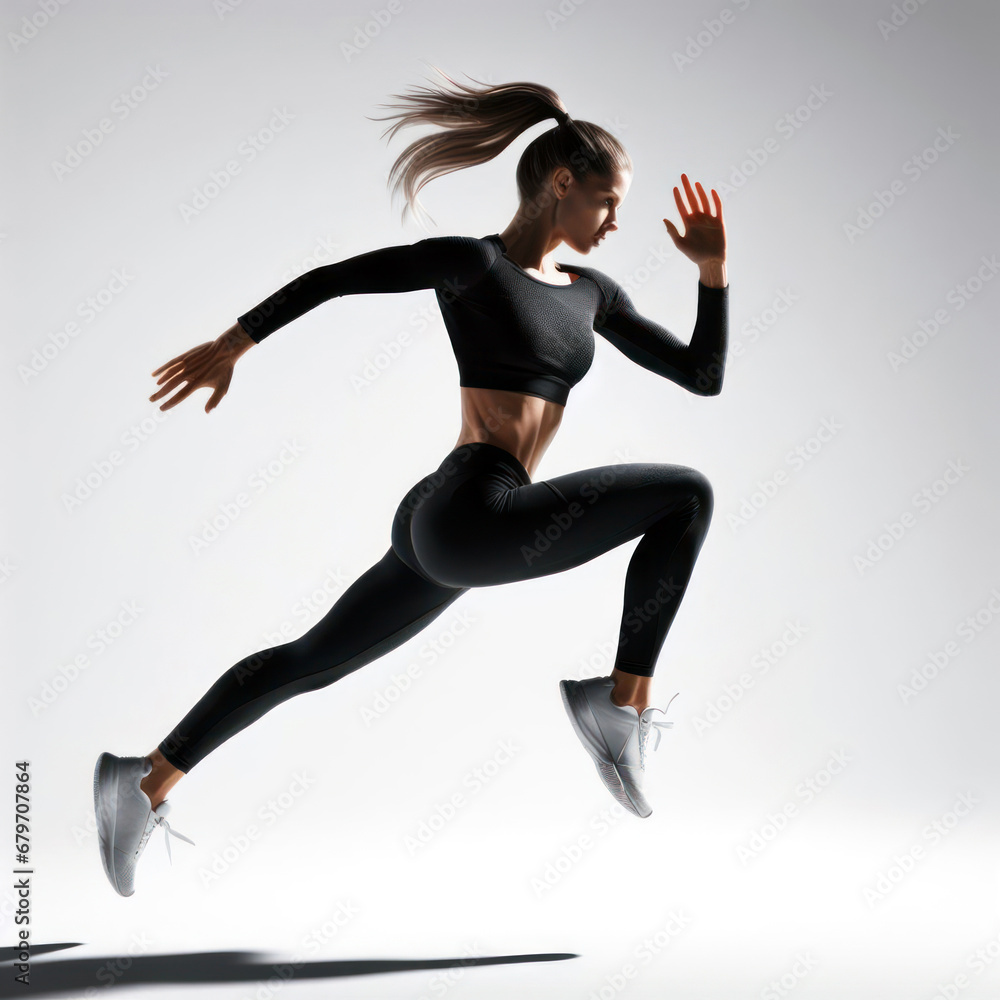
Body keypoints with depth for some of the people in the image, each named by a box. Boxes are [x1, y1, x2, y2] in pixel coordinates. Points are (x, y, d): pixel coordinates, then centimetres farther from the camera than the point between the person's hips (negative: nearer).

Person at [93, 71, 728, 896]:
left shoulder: (592, 294, 17)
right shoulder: (474, 261, -3)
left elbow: (704, 376, 16)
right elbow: (331, 280, 1)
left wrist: (714, 269, 7)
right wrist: (231, 344, 2)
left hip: (448, 534, 9)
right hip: (471, 515, -9)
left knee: (312, 659, 17)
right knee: (688, 493, -6)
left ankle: (146, 782, 30)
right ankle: (623, 703, -5)